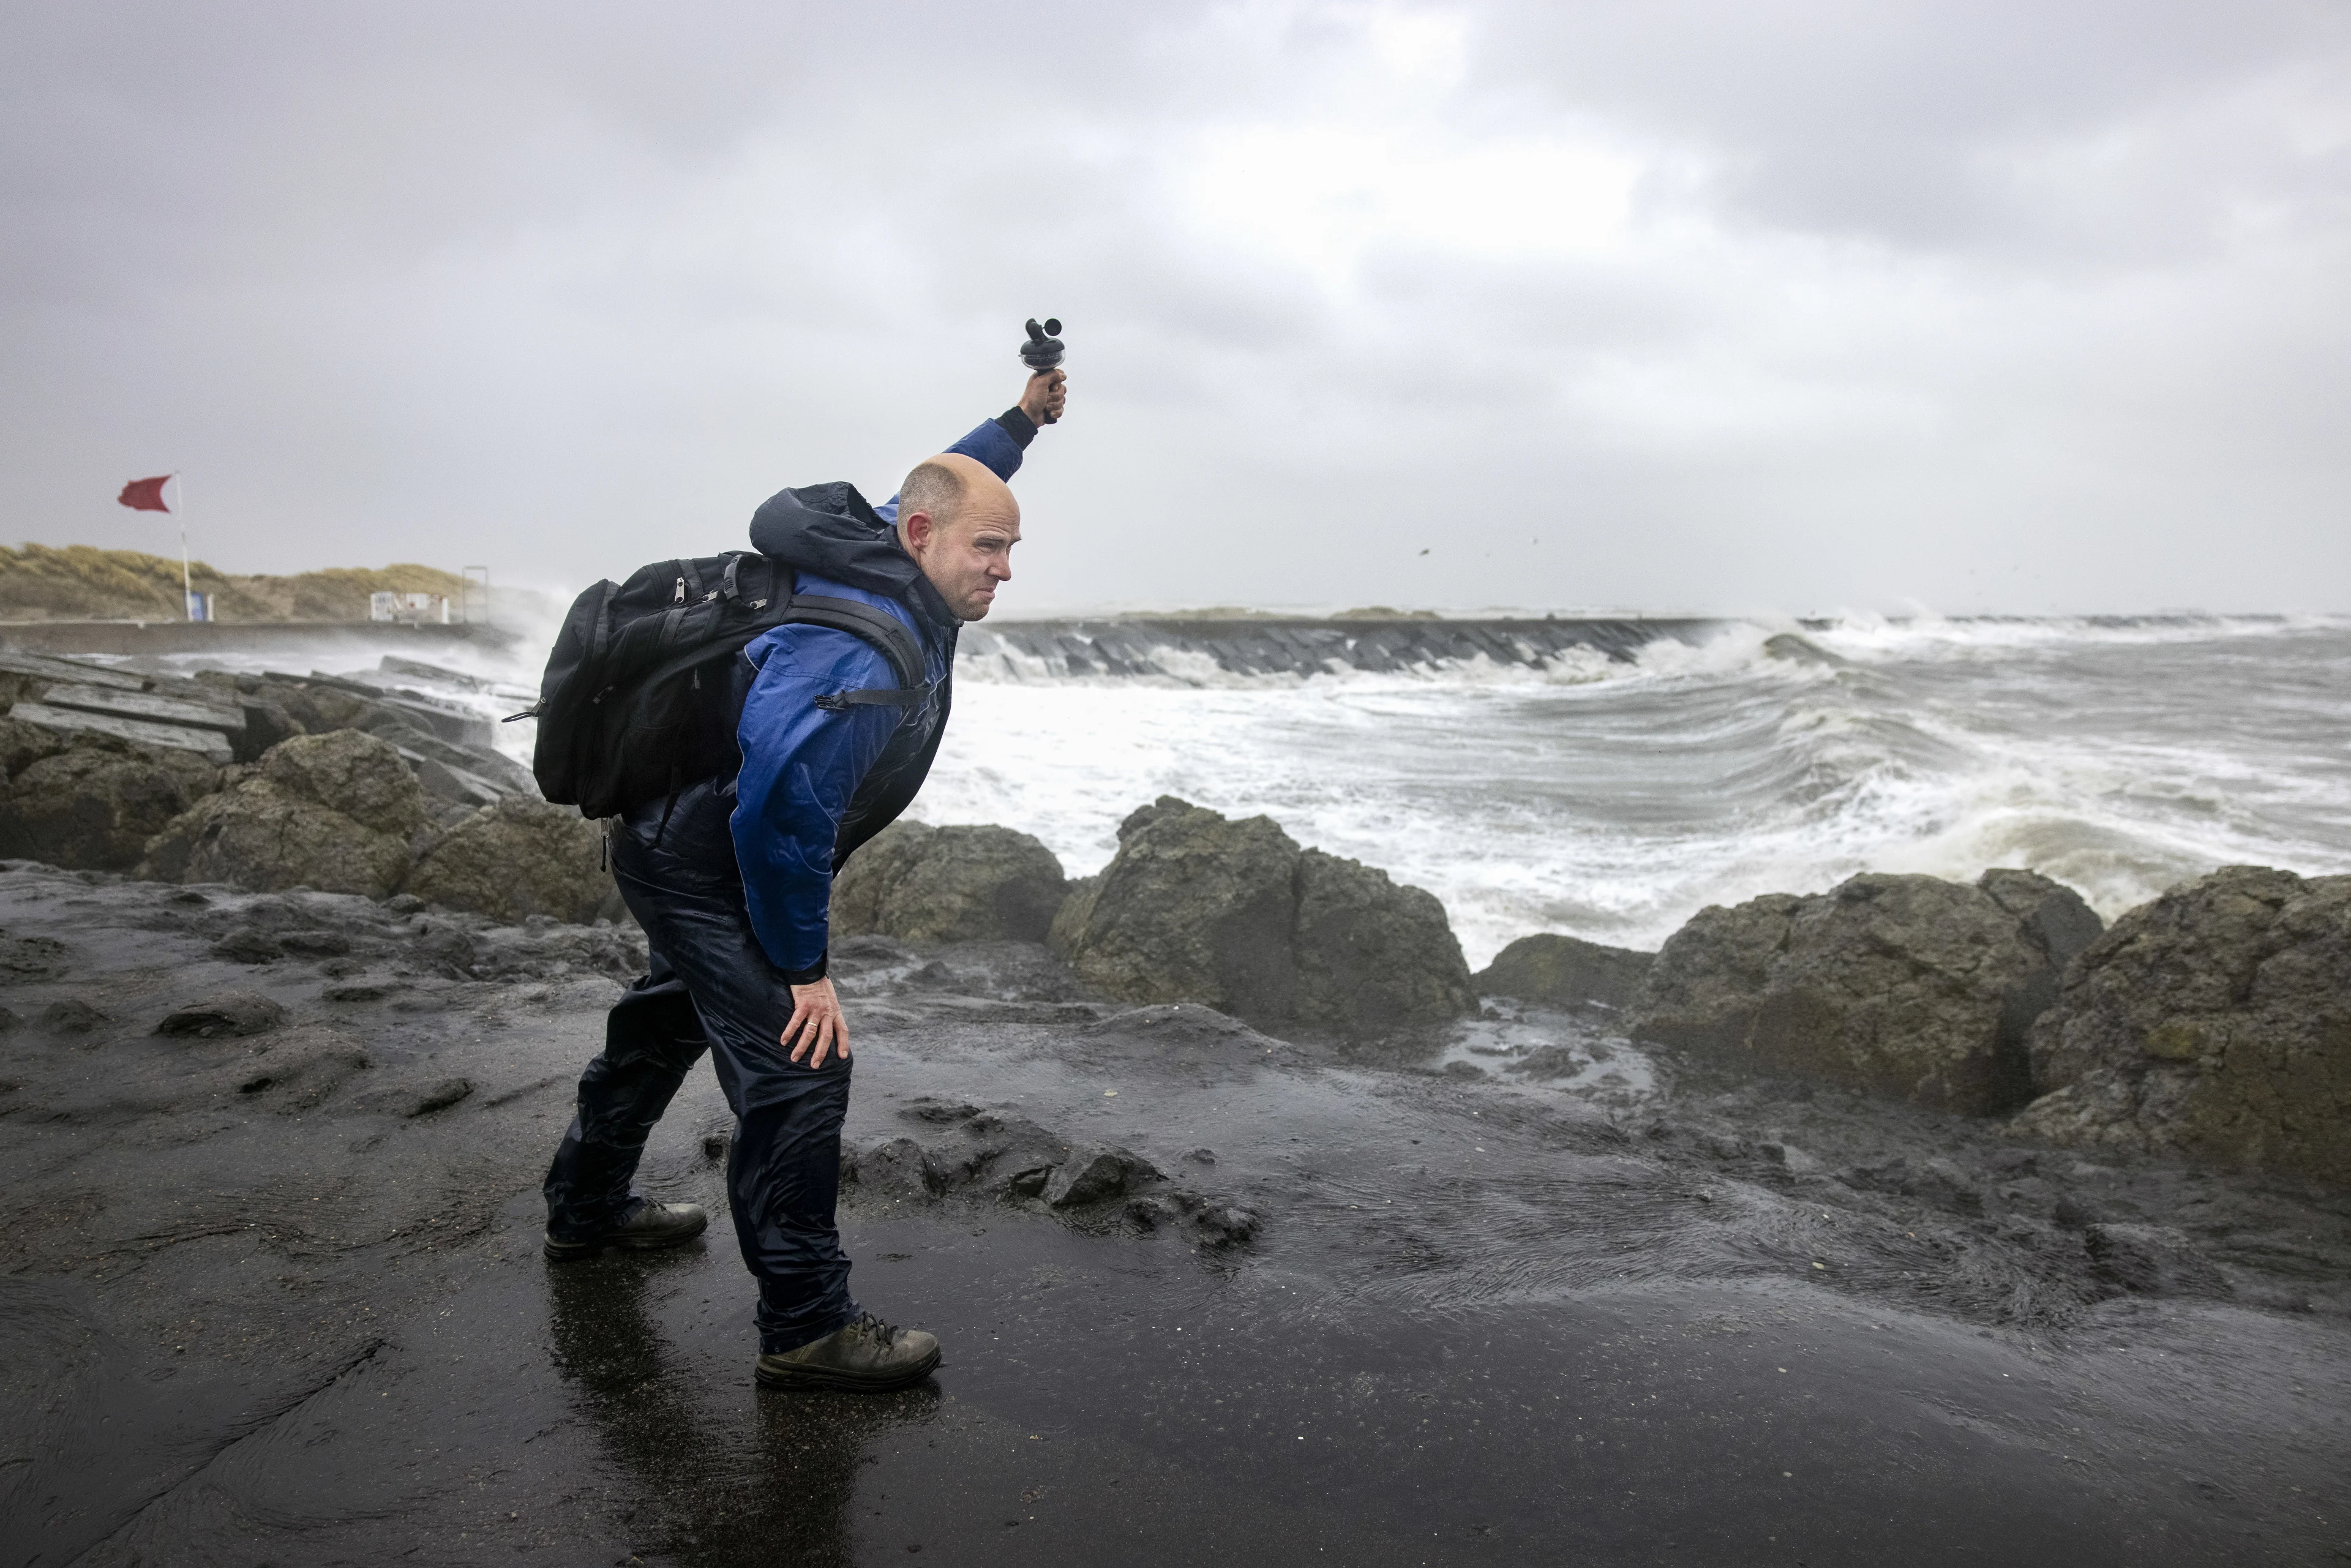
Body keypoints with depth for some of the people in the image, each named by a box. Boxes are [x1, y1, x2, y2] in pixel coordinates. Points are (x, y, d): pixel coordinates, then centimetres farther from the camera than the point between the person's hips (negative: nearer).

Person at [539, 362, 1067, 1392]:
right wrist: (804, 967, -30)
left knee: (667, 1025, 27)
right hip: (703, 870, -11)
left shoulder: (887, 559, -4)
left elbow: (938, 483, 20)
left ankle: (587, 1210, 49)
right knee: (796, 1069, -14)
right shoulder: (864, 656, -34)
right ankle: (805, 1328, -3)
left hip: (676, 850, 11)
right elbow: (781, 808, -39)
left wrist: (1019, 421, 23)